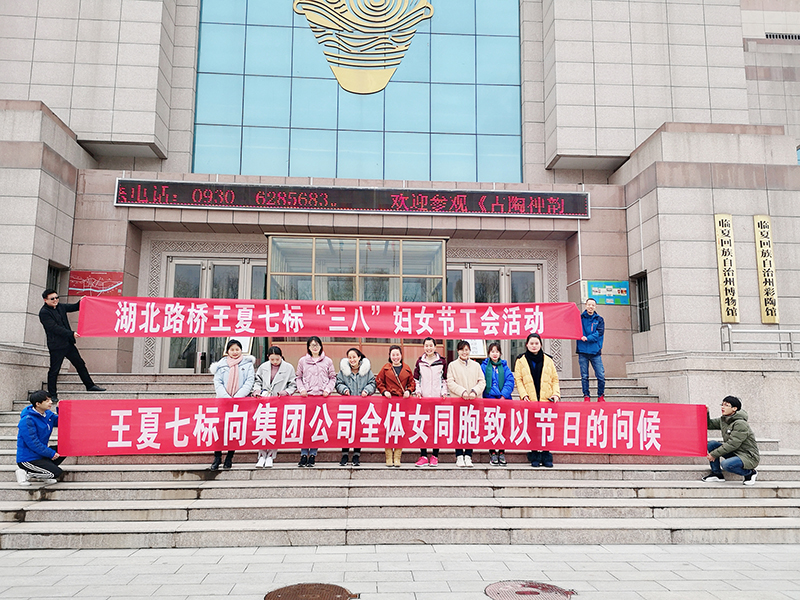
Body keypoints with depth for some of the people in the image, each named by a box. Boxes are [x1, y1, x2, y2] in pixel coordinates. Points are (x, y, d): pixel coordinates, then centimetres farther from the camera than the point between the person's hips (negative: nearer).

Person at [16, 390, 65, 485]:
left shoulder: (48, 414, 4)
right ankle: (26, 473, -3)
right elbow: (33, 443, -23)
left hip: (40, 453, 9)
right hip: (28, 458, -9)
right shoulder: (27, 420, -21)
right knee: (57, 473, -19)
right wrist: (51, 453, -19)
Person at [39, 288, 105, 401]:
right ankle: (52, 394, 11)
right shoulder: (44, 312, -12)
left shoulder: (60, 307, 11)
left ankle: (90, 386, 22)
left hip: (68, 343, 8)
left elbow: (74, 307, 23)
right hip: (56, 346, -8)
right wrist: (71, 334, -24)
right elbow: (54, 328, -19)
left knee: (80, 364, 12)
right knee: (54, 370, 0)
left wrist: (81, 302, 1)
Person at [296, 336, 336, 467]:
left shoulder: (327, 361, 9)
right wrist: (301, 389, -1)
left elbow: (333, 378, 11)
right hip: (306, 397, 1)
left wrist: (328, 389, -3)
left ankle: (313, 455, 7)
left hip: (322, 397, 0)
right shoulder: (302, 361, 11)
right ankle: (304, 454, 3)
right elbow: (299, 377, 15)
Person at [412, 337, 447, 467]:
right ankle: (423, 456, 3)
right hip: (423, 398, 1)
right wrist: (417, 391, 1)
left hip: (438, 398, -1)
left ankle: (435, 456, 7)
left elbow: (445, 379, 11)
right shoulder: (419, 362, 9)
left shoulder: (442, 362, 7)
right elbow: (416, 379, 14)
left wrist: (444, 392, 0)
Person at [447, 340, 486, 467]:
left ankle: (468, 456, 9)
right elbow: (450, 382, -1)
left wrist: (475, 391, -10)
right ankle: (459, 456, 5)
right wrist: (462, 392, -13)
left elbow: (482, 381, 8)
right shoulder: (452, 365, 7)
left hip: (473, 402, 2)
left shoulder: (476, 365, 14)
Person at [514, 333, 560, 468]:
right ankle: (535, 457, 8)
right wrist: (523, 394, -8)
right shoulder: (521, 361, 9)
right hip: (530, 401, -1)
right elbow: (518, 380, 5)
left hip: (546, 401, 1)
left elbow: (555, 379, 15)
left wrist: (556, 393, 0)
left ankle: (546, 457, 8)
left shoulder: (548, 360, 14)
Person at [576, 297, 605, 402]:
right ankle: (586, 396, 11)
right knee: (584, 376, 2)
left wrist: (587, 338, -16)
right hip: (582, 351, 0)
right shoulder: (580, 318, 9)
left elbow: (599, 333, -4)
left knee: (601, 376, -4)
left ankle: (601, 396, 10)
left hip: (595, 351, 0)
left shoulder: (599, 320, 9)